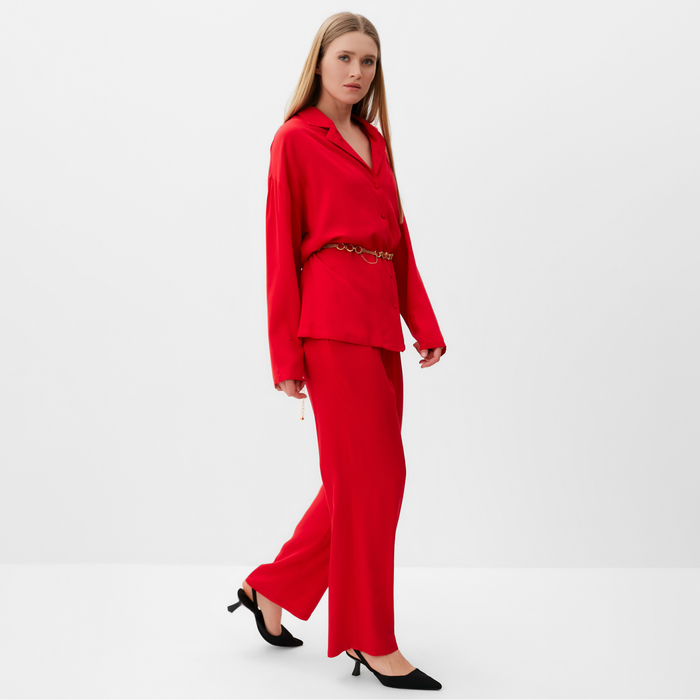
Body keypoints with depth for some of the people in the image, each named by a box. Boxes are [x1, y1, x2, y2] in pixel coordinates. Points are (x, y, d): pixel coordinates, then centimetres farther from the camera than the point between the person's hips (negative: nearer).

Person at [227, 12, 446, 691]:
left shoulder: (373, 141, 19)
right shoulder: (296, 139, -2)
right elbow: (281, 248, -6)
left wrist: (424, 323, 8)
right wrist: (286, 355, -10)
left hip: (380, 320, 8)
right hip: (335, 320, -8)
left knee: (363, 477, 12)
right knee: (371, 476, -3)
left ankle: (272, 588, 29)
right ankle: (371, 641, 12)